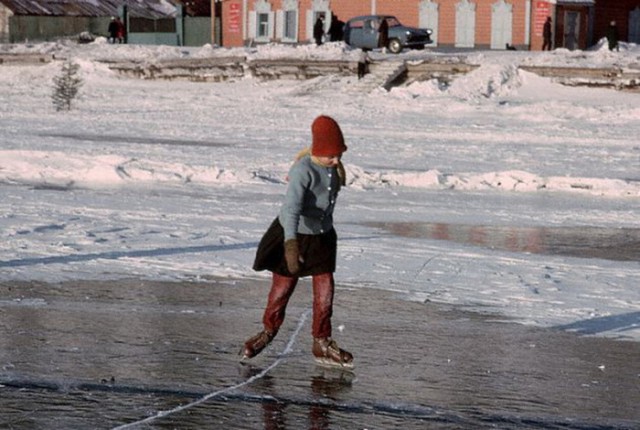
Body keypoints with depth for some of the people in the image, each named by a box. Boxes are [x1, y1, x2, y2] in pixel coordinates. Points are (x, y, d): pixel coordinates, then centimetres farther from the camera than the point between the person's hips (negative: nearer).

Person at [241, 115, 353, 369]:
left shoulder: (334, 167, -5)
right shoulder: (303, 170, -29)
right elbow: (291, 207, -40)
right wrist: (291, 245, -50)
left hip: (322, 236, 6)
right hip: (293, 235, -6)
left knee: (325, 290, 2)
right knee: (282, 288, 9)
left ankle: (322, 343, 15)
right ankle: (269, 331, 33)